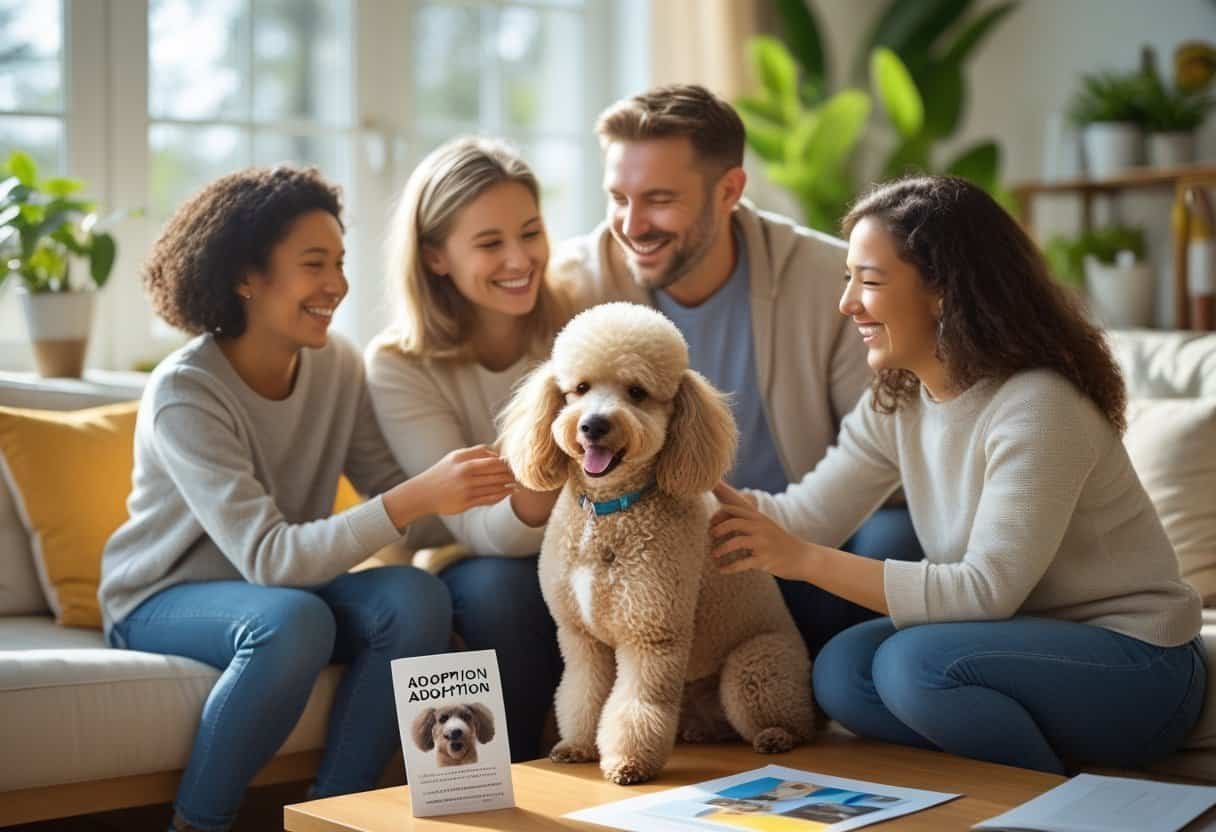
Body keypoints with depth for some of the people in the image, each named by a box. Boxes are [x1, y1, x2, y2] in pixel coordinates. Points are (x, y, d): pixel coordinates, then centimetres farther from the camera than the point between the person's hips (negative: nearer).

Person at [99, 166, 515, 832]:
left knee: (417, 597, -22)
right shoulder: (184, 392, -23)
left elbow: (392, 496, -7)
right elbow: (267, 558, -31)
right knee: (293, 619, -35)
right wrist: (416, 498, -41)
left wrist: (485, 492, -27)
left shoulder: (337, 365, -5)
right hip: (161, 601, -5)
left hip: (288, 585, 5)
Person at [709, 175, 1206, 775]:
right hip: (1027, 641, 8)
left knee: (914, 663, -28)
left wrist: (805, 560, -30)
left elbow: (988, 590, -28)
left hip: (1137, 663, -8)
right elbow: (805, 516, -5)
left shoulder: (1037, 410, -24)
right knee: (842, 669, -11)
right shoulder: (895, 402, 3)